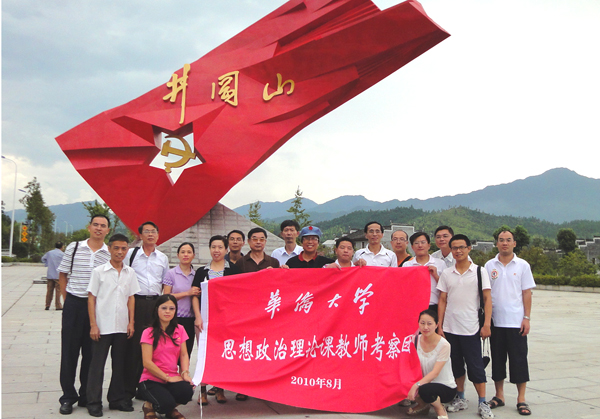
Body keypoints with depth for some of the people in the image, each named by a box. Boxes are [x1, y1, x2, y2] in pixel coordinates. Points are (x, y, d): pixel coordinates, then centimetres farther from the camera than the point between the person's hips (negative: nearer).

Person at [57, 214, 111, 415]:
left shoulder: (111, 254, 1)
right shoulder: (74, 247, 2)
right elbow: (62, 275, 9)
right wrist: (67, 300, 6)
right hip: (74, 304, 0)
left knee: (91, 353, 8)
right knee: (69, 350, 4)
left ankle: (86, 396, 20)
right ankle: (68, 397, 15)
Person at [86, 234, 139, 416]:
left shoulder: (130, 273, 6)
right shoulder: (99, 271, -3)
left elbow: (131, 298, 10)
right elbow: (91, 298, -3)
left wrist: (131, 322, 4)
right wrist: (93, 325, -8)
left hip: (122, 326, 3)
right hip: (102, 326, -3)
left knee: (119, 364, 11)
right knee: (97, 365, 4)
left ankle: (117, 399, 23)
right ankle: (94, 403, 13)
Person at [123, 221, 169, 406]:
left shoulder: (163, 258, 14)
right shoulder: (131, 254, 5)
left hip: (155, 303, 3)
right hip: (135, 301, -3)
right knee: (132, 345, -3)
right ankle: (128, 390, 6)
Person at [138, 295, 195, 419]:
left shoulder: (179, 330, 8)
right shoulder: (149, 333, -7)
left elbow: (184, 354, 6)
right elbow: (147, 362, -11)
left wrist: (185, 373, -13)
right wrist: (168, 377, -14)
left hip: (172, 378, 4)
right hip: (151, 380, -4)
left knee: (187, 391, -28)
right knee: (166, 403, -31)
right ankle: (149, 406, 7)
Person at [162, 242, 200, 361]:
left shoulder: (196, 274, 9)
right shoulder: (171, 273, 0)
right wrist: (187, 293, -11)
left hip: (190, 319, 3)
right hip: (175, 319, -3)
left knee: (186, 353, 6)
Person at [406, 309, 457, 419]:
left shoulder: (444, 345, -18)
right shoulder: (416, 340, -4)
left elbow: (435, 373, -24)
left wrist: (416, 385, -36)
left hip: (446, 387, -5)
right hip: (425, 382, 5)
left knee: (425, 390, -36)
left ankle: (440, 410, -1)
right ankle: (423, 405, 11)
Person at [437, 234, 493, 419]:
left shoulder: (479, 271, 0)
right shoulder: (446, 273, 7)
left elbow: (487, 298, -2)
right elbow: (442, 301, 8)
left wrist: (487, 324, -10)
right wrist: (439, 325, 2)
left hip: (471, 329, -3)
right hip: (450, 328, 3)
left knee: (475, 366, 0)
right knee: (456, 364, 11)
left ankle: (483, 402, 10)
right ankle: (460, 398, 25)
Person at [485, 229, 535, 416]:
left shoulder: (523, 265, 2)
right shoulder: (489, 265, 5)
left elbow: (526, 293, 1)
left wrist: (527, 318, -6)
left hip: (516, 321, -2)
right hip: (495, 321, 2)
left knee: (519, 360, 2)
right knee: (497, 359, 9)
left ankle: (521, 399, 11)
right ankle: (499, 395, 21)